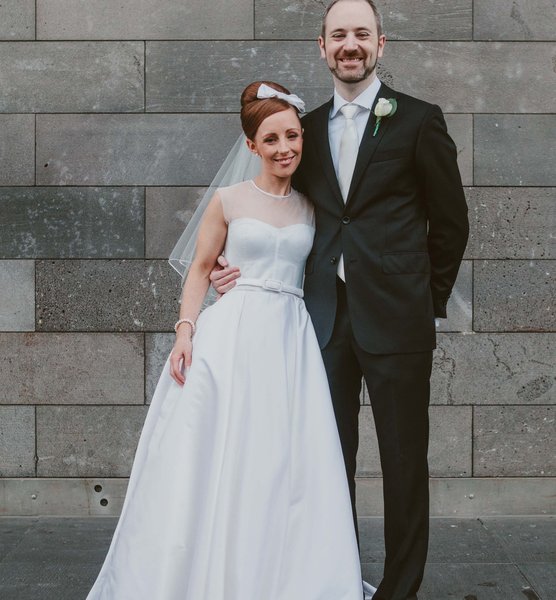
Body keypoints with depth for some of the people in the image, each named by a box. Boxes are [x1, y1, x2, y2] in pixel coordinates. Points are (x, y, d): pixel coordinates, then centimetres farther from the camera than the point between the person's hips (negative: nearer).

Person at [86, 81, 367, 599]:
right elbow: (200, 269, 5)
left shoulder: (309, 207, 12)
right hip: (232, 335, -2)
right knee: (217, 459, -1)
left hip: (291, 342, 3)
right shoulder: (229, 201, 4)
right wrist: (185, 330, -8)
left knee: (289, 467, 1)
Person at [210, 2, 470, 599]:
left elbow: (450, 220, 4)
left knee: (403, 461, 6)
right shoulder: (309, 127, 12)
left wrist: (429, 299, 5)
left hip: (395, 318, -3)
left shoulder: (418, 119, 1)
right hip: (326, 317, 4)